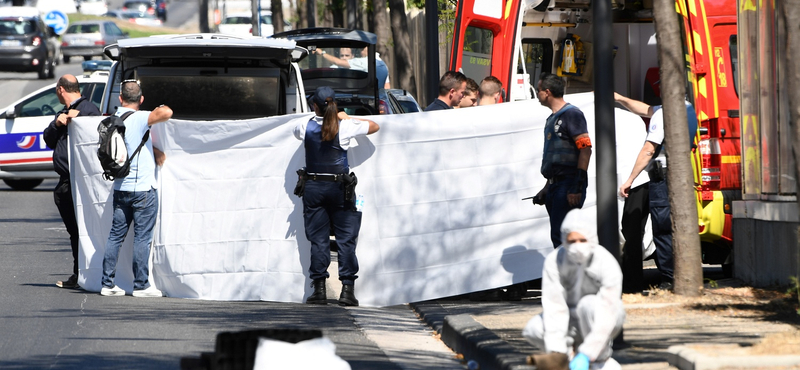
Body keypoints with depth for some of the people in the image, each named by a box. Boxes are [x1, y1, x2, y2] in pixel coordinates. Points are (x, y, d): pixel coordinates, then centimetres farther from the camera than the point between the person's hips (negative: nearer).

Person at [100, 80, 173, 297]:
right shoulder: (139, 119, -13)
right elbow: (167, 113, -28)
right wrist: (161, 108, -5)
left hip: (120, 188, 6)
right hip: (143, 188, -6)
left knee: (115, 235, 9)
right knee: (142, 238, -1)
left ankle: (107, 283, 10)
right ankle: (141, 285, 1)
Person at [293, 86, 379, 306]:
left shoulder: (306, 127, -2)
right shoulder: (345, 127, -6)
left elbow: (296, 133, 24)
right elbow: (374, 126, 9)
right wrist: (346, 118, 18)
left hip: (313, 187, 1)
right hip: (339, 187, -1)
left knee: (318, 239, 4)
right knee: (346, 238, 2)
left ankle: (319, 289, 0)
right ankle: (347, 289, -3)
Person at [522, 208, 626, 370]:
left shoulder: (608, 265, -27)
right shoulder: (554, 262, -21)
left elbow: (606, 318, -31)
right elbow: (554, 308, -27)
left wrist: (585, 355, -39)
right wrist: (556, 353, -37)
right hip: (572, 320, 2)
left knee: (589, 304, -36)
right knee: (532, 329, -25)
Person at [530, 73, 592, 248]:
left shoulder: (571, 114, -8)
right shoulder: (552, 119, 21)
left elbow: (585, 149, -16)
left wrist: (577, 187, -22)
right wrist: (547, 188, 24)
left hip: (569, 186, -10)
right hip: (555, 186, 10)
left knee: (560, 236, -16)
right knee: (558, 237, 9)